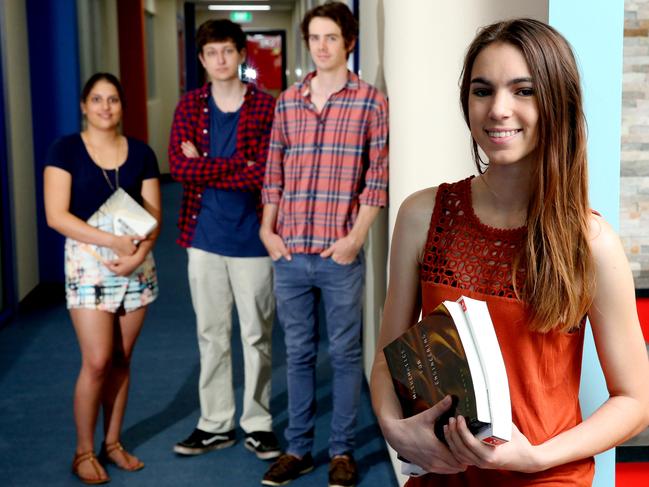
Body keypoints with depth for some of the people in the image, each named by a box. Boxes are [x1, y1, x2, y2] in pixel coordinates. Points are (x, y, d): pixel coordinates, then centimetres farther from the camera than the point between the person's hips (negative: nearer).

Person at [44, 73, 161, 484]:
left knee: (122, 359, 8)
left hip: (136, 263, 3)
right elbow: (56, 215, -11)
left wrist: (139, 253, -15)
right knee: (97, 362, -6)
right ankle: (84, 451, 10)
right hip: (88, 261, -3)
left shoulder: (141, 153, 7)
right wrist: (113, 241, -18)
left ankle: (113, 442, 23)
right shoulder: (66, 150, -3)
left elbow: (153, 215, 4)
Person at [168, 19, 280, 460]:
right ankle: (215, 424, 25)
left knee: (257, 335, 8)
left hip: (252, 238, -3)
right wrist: (240, 166, -16)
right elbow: (179, 167, -10)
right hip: (204, 237, 3)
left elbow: (265, 173, -16)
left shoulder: (266, 106, -5)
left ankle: (258, 423, 22)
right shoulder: (190, 106, 4)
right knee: (212, 334, 12)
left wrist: (204, 167, -12)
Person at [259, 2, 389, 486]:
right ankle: (298, 448, 23)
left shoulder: (371, 101, -2)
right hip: (289, 253, 3)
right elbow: (274, 173, 12)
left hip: (340, 253, -3)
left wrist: (355, 238, -12)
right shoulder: (287, 101, 9)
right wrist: (268, 230, 3)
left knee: (345, 354, 8)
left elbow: (377, 178, -5)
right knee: (298, 352, 12)